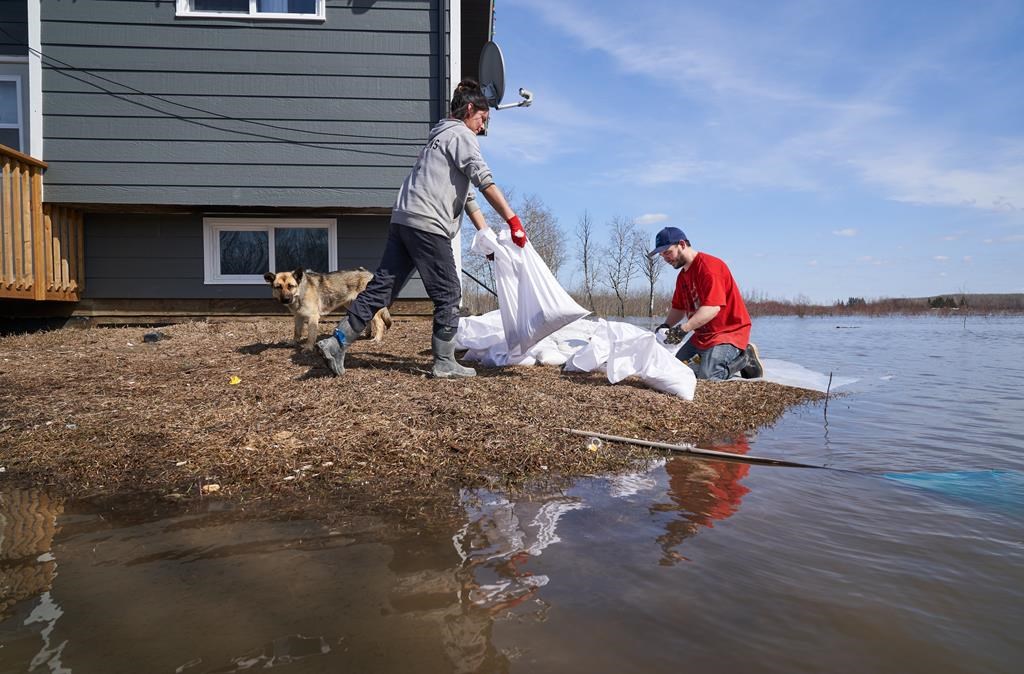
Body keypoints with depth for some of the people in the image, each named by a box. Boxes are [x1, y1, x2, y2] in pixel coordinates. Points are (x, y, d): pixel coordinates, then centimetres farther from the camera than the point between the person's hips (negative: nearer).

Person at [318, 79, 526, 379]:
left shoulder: (440, 137, 31)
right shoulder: (460, 134, 1)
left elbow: (467, 196, 27)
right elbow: (484, 180, -14)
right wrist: (513, 220, -17)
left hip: (403, 220, 9)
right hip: (427, 225, -9)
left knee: (382, 287, 7)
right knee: (448, 294, 0)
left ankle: (337, 342, 5)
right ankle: (445, 363, 6)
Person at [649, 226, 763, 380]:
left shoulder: (708, 265, -19)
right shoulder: (683, 275, 12)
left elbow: (713, 307, -30)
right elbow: (678, 308, 13)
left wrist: (684, 328, -37)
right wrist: (666, 326, -7)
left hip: (729, 332, -9)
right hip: (702, 334, 9)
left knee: (707, 376, -24)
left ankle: (746, 357, 1)